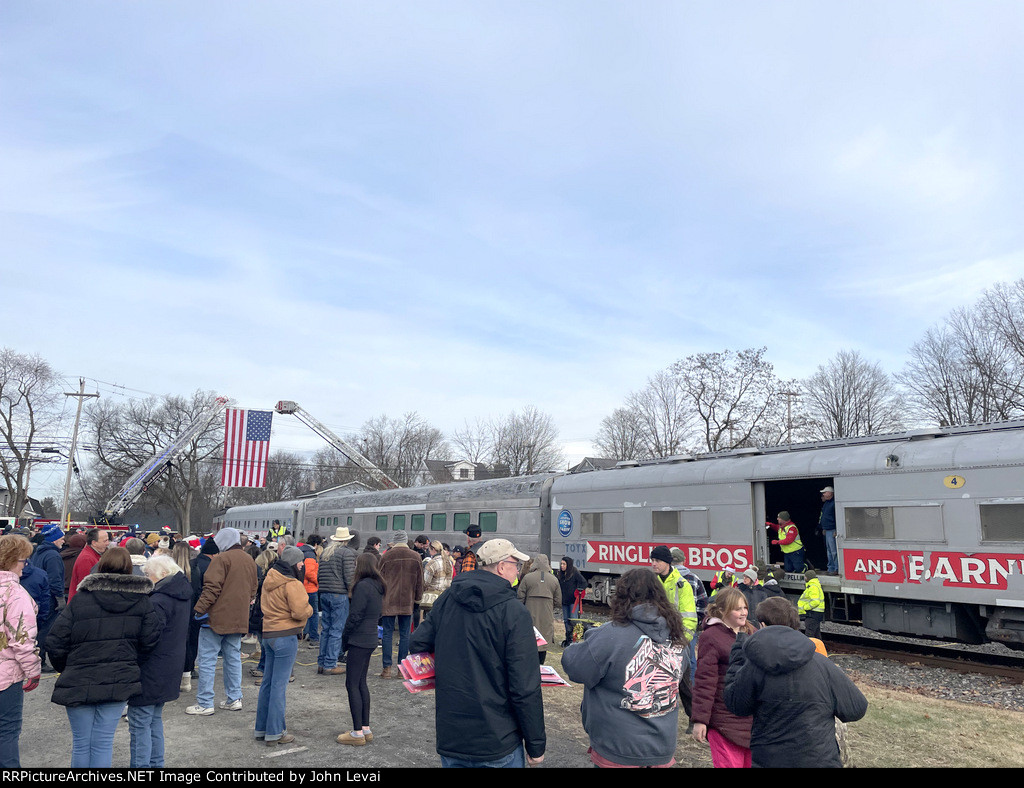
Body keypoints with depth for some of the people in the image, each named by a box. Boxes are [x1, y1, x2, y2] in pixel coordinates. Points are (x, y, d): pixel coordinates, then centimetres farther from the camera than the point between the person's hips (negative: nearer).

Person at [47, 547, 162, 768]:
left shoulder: (79, 600, -8)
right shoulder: (142, 601, -3)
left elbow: (55, 642, -7)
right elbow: (150, 641, -4)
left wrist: (67, 668, 11)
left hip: (79, 682, -1)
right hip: (119, 682, 1)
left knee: (81, 743, 13)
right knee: (104, 742, 9)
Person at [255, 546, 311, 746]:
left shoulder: (269, 580, 11)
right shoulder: (292, 584, -17)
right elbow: (301, 612, -21)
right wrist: (309, 609, -2)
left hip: (268, 634, 9)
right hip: (286, 636, -9)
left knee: (268, 682, 16)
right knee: (279, 685, -2)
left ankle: (261, 728, 26)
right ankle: (274, 733, 5)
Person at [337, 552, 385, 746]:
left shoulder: (363, 586, -17)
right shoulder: (377, 586, 10)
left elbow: (355, 616, -18)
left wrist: (344, 639, -5)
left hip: (359, 641, -9)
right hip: (370, 640, 9)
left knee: (352, 684, -1)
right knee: (361, 683, 16)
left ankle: (358, 733, 3)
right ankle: (366, 729, 21)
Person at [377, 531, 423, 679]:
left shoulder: (386, 556, -3)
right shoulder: (415, 557, 2)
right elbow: (420, 581, 8)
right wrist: (417, 598, 18)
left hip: (388, 601, -1)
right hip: (407, 602, 1)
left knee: (387, 634, 6)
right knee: (404, 635, 7)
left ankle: (387, 668, 7)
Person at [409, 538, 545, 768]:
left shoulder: (446, 600, -1)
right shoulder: (514, 613, -17)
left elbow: (417, 643, 7)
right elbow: (526, 688, -18)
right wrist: (536, 745, -8)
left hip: (449, 738, 5)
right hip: (497, 744, -5)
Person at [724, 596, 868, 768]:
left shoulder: (753, 667, -14)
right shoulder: (822, 664, -10)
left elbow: (734, 705, 0)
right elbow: (857, 709, -1)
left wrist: (737, 656, 5)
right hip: (818, 760, 0)